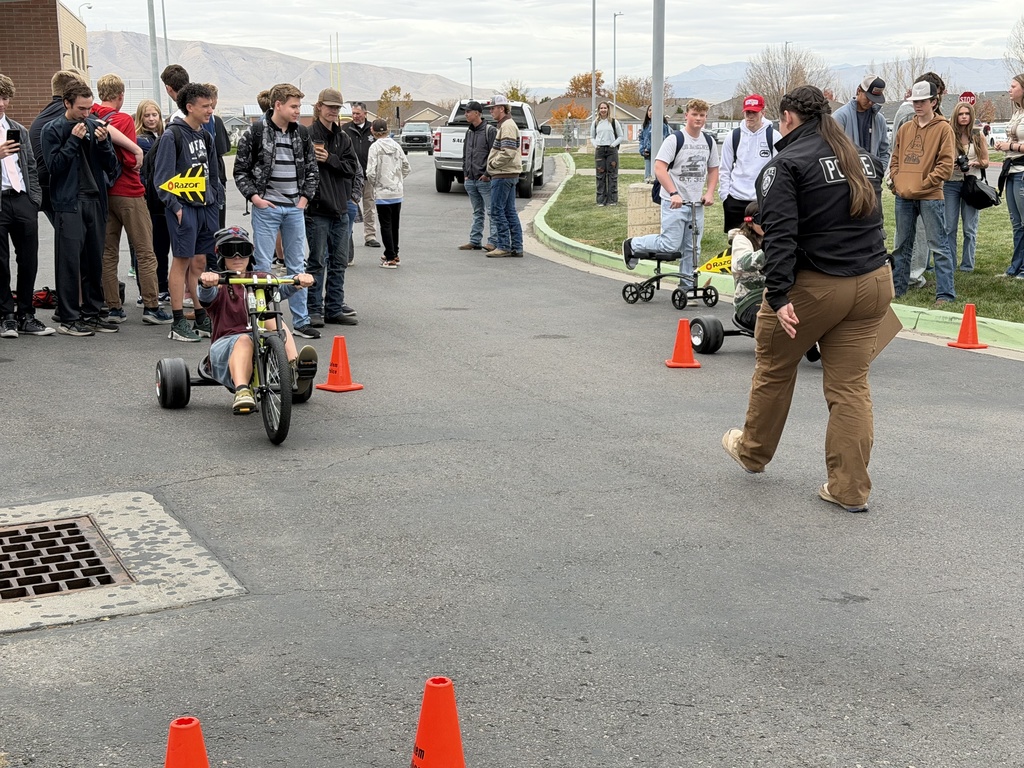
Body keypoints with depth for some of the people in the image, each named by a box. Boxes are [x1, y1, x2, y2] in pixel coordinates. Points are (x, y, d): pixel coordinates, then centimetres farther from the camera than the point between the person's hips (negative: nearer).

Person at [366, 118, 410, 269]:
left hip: (383, 193, -5)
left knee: (386, 225, 0)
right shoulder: (396, 145, 4)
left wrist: (373, 183, 1)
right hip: (398, 192, 5)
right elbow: (406, 167, 9)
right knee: (394, 224, 16)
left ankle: (390, 258, 0)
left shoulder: (375, 147, -12)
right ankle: (394, 254, 25)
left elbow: (371, 172, -17)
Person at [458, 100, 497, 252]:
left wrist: (488, 174, -16)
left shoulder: (490, 131, -8)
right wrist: (465, 174, 12)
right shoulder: (469, 132, 16)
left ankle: (493, 241, -3)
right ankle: (475, 241, 17)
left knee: (491, 211, -4)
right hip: (470, 180, 8)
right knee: (477, 212, 13)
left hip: (485, 179, -8)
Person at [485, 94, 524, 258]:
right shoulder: (505, 125, 19)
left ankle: (503, 246, -6)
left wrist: (493, 164, -14)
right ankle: (516, 248, 10)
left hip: (503, 175, -11)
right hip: (508, 174, 11)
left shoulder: (507, 126, -14)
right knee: (510, 211, 9)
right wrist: (494, 164, 16)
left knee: (497, 210, -7)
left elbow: (508, 152, -25)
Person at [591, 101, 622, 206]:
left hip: (611, 150, -2)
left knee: (612, 175, -2)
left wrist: (613, 144, -7)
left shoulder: (614, 122, 3)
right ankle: (601, 200, 5)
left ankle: (612, 199, 2)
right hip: (599, 150, 2)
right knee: (600, 176, 1)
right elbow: (592, 137, 19)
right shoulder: (595, 123, 10)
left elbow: (620, 136, 6)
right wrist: (595, 145, 1)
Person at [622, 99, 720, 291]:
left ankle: (687, 286, 16)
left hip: (697, 203, 6)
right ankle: (632, 245, 10)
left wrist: (710, 193, 3)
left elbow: (713, 170, 20)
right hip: (674, 203, -6)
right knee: (670, 245, -11)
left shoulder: (709, 142, 9)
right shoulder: (675, 139, -9)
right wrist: (674, 193, -25)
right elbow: (659, 168, -15)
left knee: (692, 248, 7)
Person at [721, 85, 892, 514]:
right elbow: (868, 216, 17)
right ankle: (850, 490, 7)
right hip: (874, 282, 6)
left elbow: (780, 235, -20)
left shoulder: (786, 164, -9)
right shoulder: (864, 160, 13)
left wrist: (778, 295, -24)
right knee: (850, 385, 8)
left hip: (814, 286, -5)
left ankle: (753, 452, 35)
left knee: (774, 369, 16)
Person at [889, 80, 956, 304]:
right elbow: (895, 160, 17)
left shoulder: (943, 129, -2)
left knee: (938, 246, -4)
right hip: (903, 197, 6)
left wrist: (921, 185, -11)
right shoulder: (905, 129, 13)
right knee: (902, 245, 13)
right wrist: (897, 183, 1)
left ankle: (945, 294, -3)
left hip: (930, 197, -5)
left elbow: (945, 165, -8)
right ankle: (897, 287, 23)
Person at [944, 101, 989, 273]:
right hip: (951, 183, 0)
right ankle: (949, 264, 9)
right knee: (949, 227, 0)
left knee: (970, 228, 2)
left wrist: (974, 163, -13)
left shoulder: (978, 135, 3)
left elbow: (986, 162, 7)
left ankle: (967, 264, 9)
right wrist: (950, 165, -13)